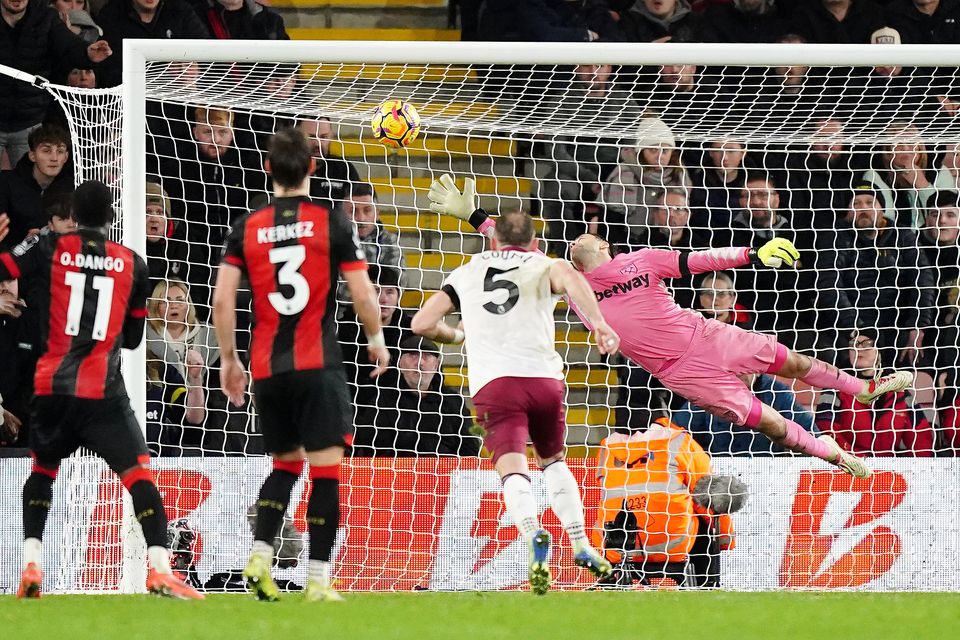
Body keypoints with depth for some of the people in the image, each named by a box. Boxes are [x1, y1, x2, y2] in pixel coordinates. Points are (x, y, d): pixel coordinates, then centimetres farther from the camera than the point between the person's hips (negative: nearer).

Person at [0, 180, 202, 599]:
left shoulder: (52, 249, 3)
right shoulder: (132, 264, 7)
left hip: (52, 386, 2)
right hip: (103, 390, -2)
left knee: (42, 469, 24)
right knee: (138, 473, -6)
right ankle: (159, 569, -24)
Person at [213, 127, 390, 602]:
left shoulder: (247, 228, 5)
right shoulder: (332, 224, -2)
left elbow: (222, 300, 0)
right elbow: (363, 295, -3)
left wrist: (228, 358, 12)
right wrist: (376, 340, 15)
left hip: (266, 368, 4)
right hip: (317, 366, -4)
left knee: (285, 465, 19)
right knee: (325, 470, 0)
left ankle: (260, 555, 1)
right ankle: (318, 581, -4)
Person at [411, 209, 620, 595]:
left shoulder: (467, 273, 22)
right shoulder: (543, 266, 15)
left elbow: (423, 324, 17)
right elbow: (569, 277, -11)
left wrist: (459, 336, 37)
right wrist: (598, 324, -21)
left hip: (492, 383, -1)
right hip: (543, 376, 1)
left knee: (512, 468, -14)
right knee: (553, 460, 25)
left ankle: (533, 535, -42)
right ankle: (581, 545, 16)